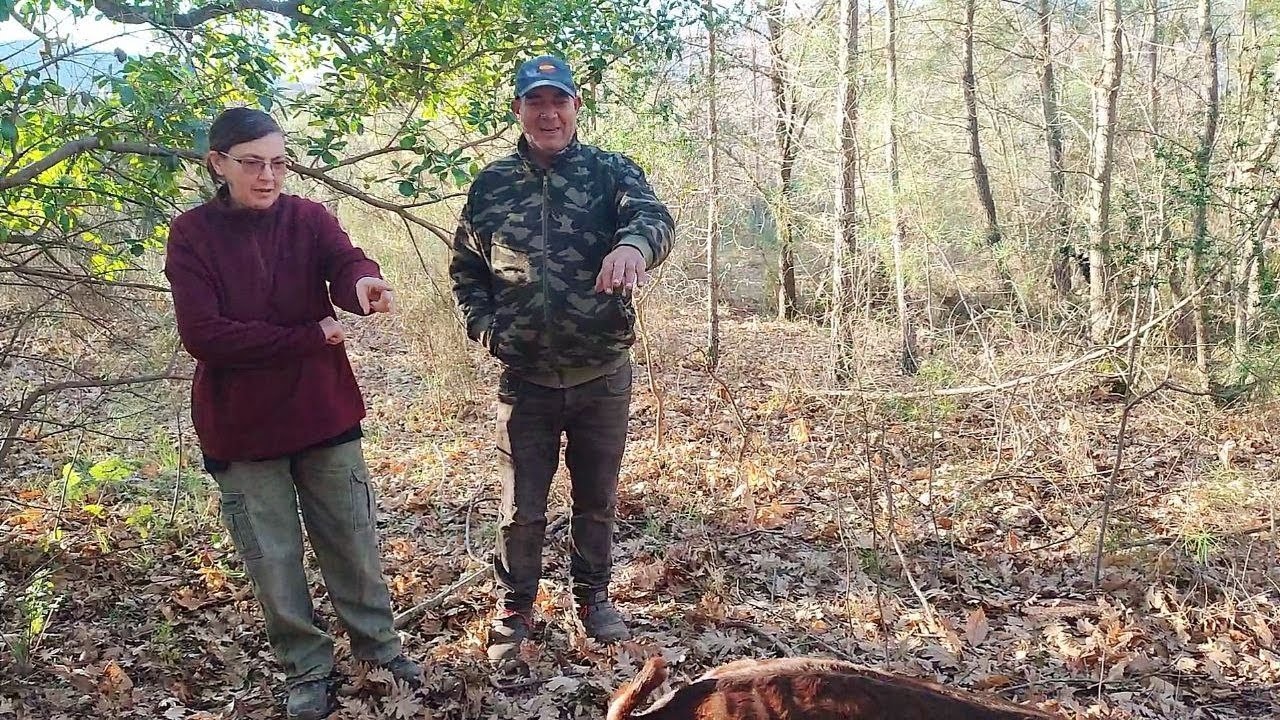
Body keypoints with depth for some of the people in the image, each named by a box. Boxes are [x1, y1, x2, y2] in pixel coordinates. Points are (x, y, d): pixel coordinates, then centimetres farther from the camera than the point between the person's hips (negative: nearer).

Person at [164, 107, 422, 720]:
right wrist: (308, 337, -17)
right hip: (240, 424, -1)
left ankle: (379, 644, 33)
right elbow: (203, 334, -18)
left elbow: (347, 264, -24)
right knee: (273, 557, 10)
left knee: (351, 541, 13)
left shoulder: (309, 219, -3)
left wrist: (364, 283, -48)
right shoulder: (192, 234, -8)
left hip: (323, 412, 1)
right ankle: (306, 669, 29)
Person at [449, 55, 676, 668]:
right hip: (525, 378, 1)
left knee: (598, 499, 16)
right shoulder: (491, 185, 2)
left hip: (603, 375, 0)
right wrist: (484, 328, -4)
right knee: (521, 509, 9)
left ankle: (593, 595, 37)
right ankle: (513, 609, 29)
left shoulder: (610, 171, -4)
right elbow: (465, 269, 12)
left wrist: (633, 243, -48)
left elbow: (653, 214, -24)